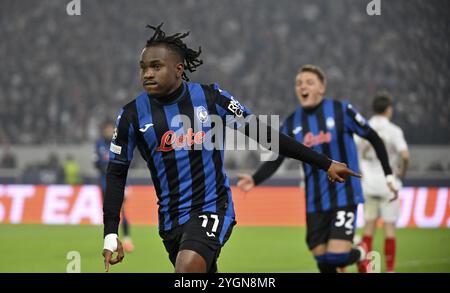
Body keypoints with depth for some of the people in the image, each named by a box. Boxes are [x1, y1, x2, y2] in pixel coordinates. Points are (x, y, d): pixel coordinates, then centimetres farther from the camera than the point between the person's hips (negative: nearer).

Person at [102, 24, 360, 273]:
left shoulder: (210, 97, -7)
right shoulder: (133, 115, -3)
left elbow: (263, 134, -1)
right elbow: (116, 173, 5)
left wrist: (324, 163, 1)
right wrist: (111, 234, -2)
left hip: (212, 208, -4)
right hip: (170, 218, 4)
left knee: (188, 266, -29)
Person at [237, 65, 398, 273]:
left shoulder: (342, 111, -7)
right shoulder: (292, 124, 3)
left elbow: (373, 138, 2)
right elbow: (275, 160, 3)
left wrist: (389, 175, 1)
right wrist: (255, 179, -15)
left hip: (344, 195, -4)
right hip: (315, 201, 4)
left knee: (338, 255, -17)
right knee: (322, 260, 4)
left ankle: (362, 255, 18)